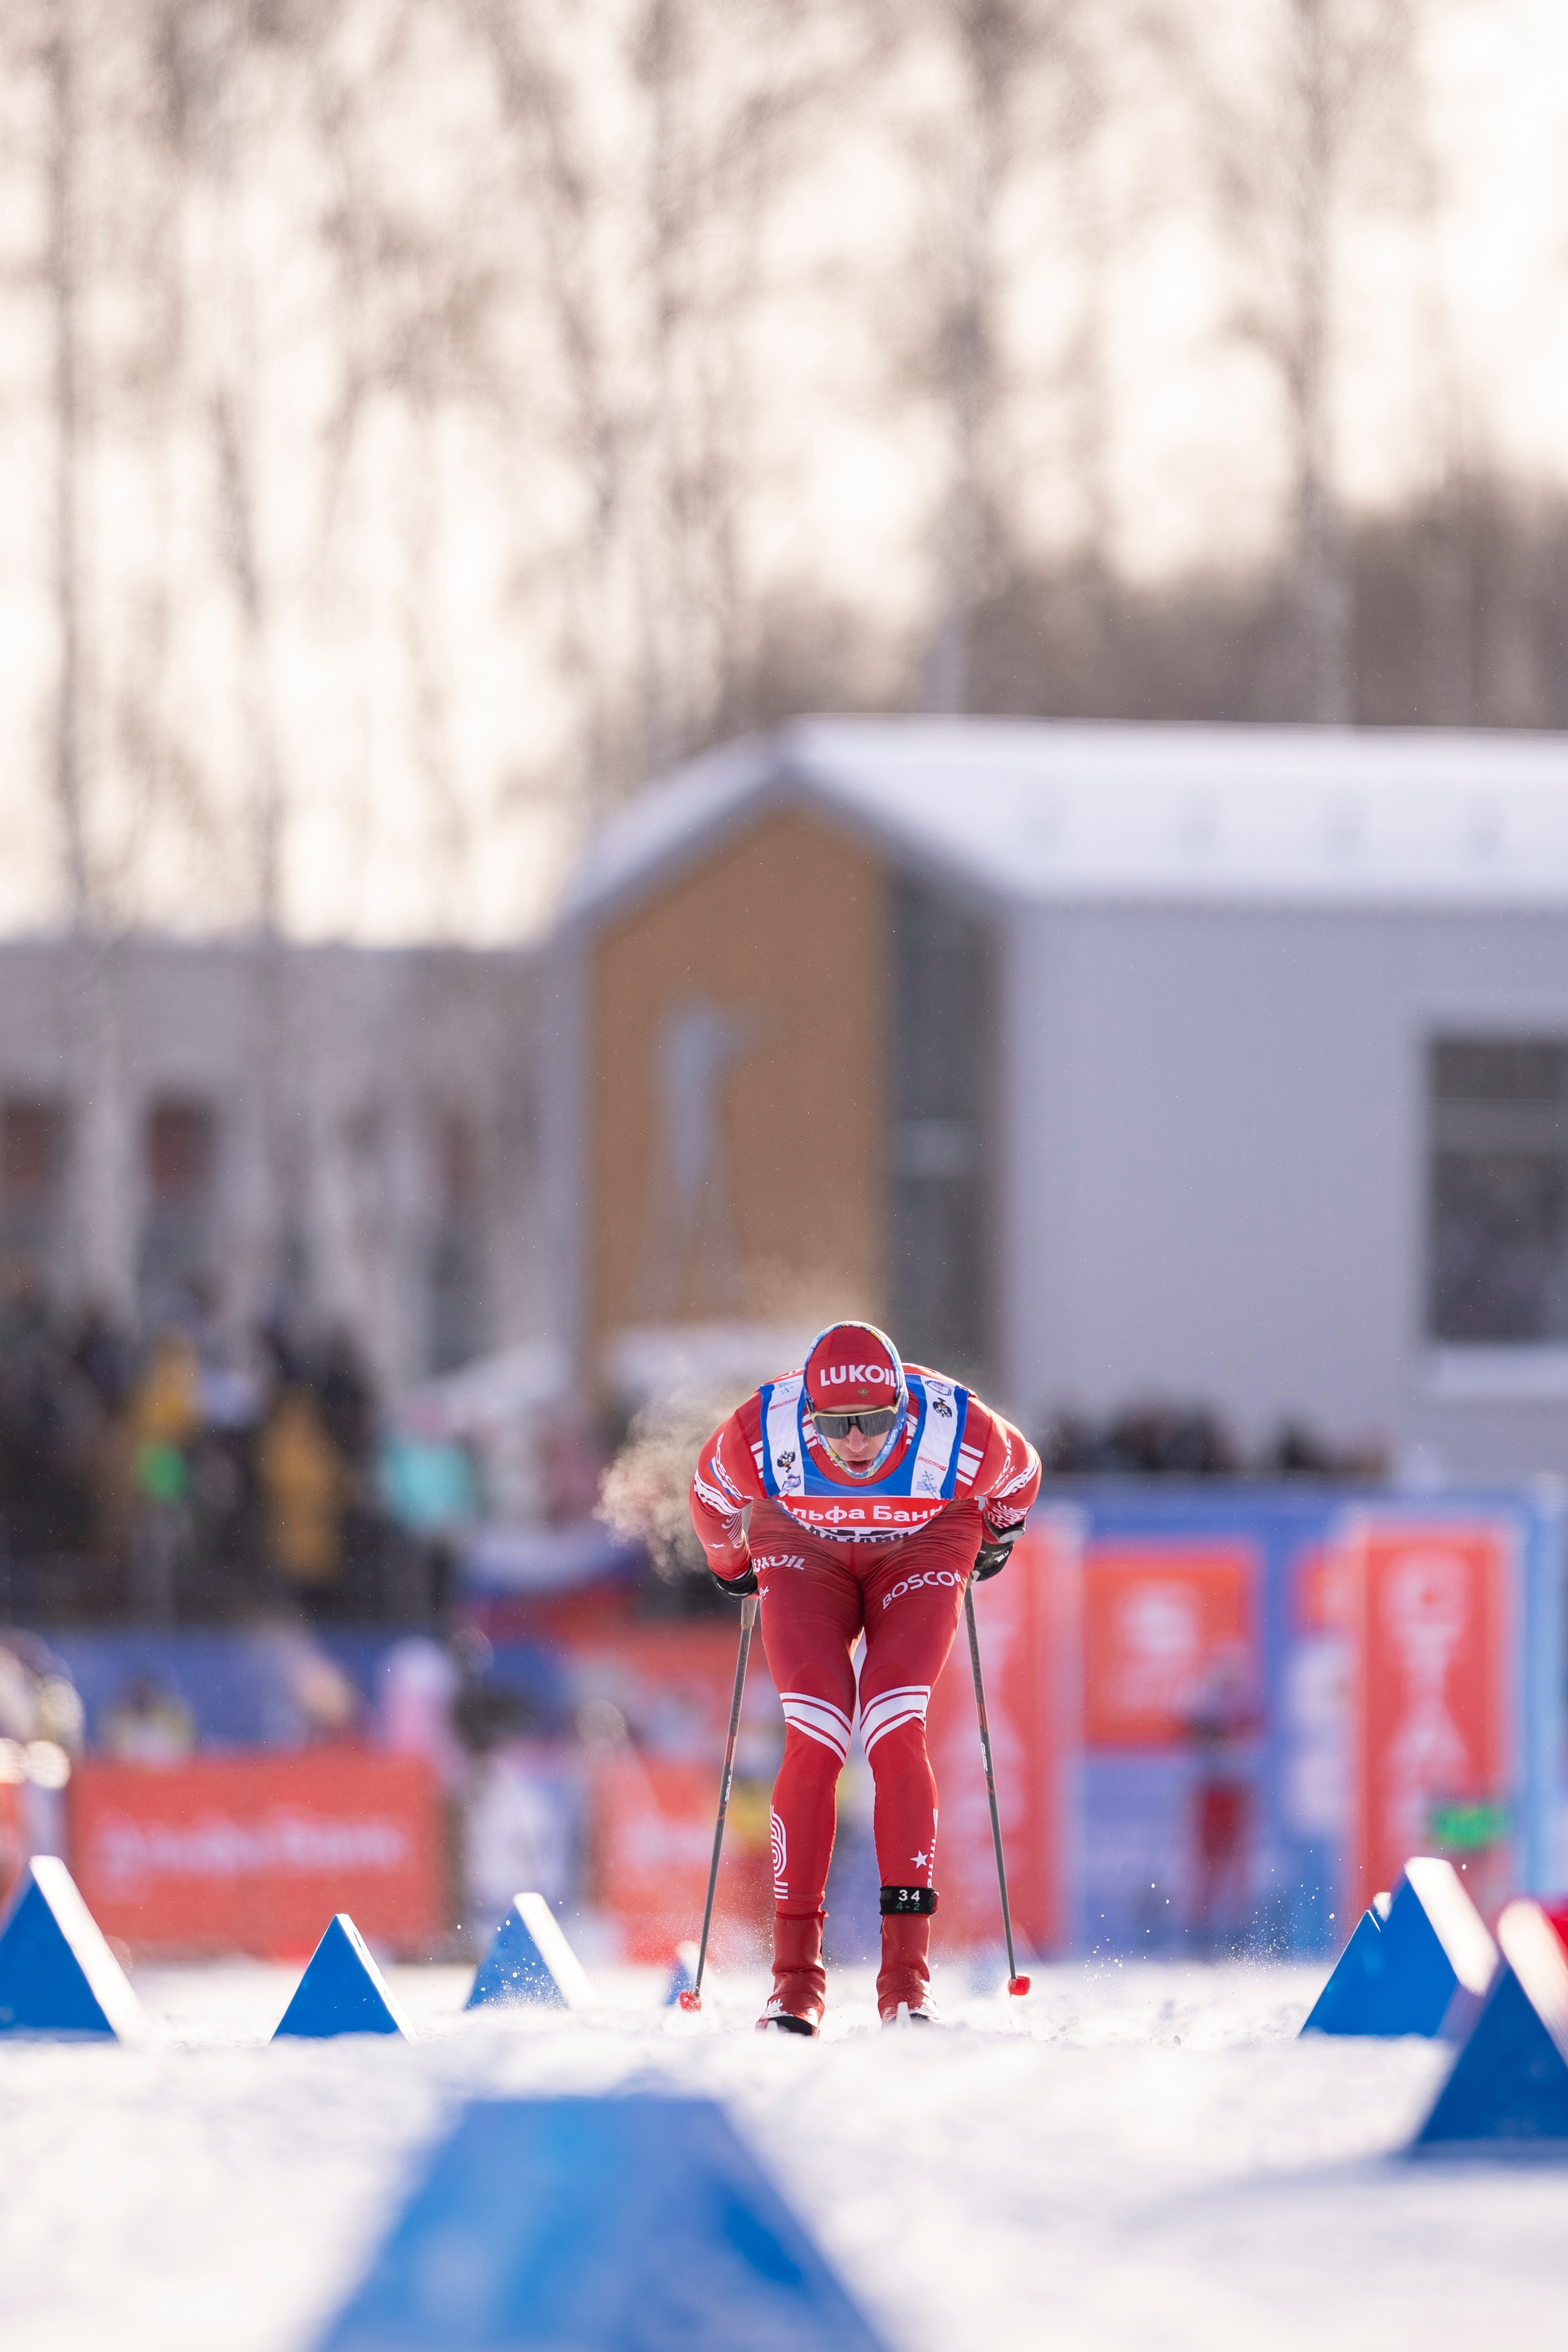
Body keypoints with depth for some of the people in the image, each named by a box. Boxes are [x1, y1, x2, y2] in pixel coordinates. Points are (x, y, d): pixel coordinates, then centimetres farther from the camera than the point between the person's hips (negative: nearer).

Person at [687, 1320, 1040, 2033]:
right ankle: (796, 1979, -18)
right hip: (804, 1558, 1)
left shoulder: (962, 1433, -32)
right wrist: (732, 1565, 14)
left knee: (896, 1734, -23)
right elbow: (711, 1495, -4)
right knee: (813, 1740, -21)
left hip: (917, 1557, 0)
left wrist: (993, 1539, 14)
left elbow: (1019, 1476, -5)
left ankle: (907, 1975, -22)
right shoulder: (760, 1434, -30)